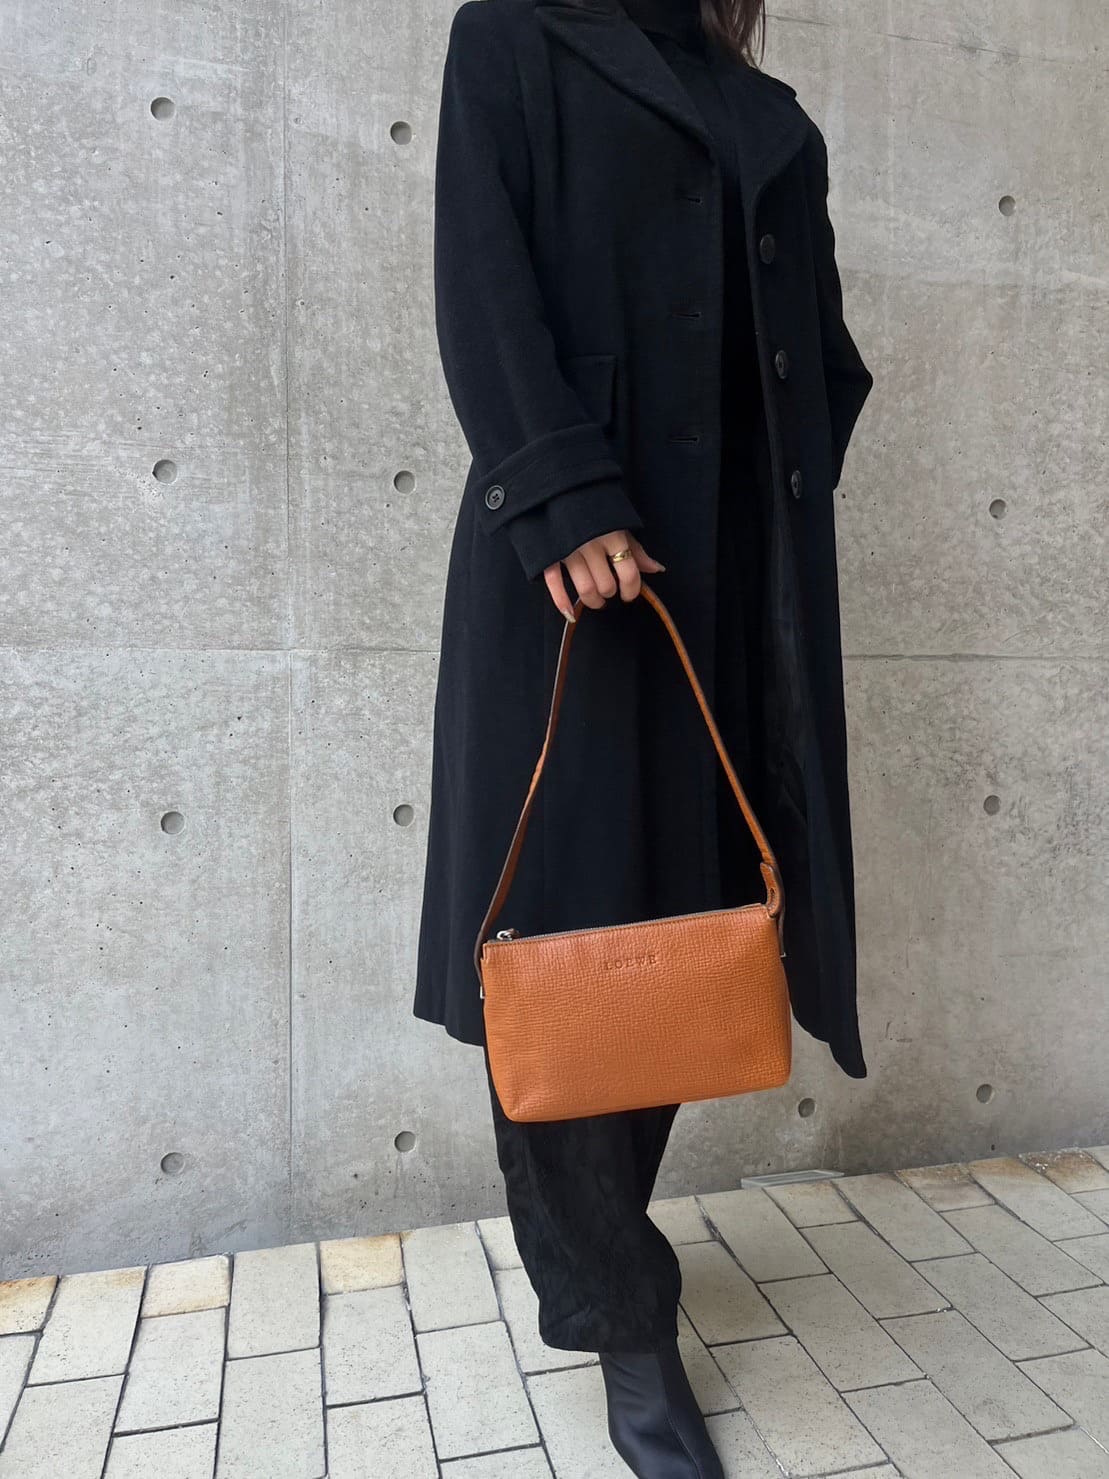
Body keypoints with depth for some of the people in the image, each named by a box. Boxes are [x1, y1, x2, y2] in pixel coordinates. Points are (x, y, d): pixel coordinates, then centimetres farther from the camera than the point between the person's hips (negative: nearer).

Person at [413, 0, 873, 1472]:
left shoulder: (778, 123, 26)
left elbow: (826, 353, 23)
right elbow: (484, 285, -3)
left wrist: (790, 515, 6)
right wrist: (565, 497, -17)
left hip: (746, 562, 5)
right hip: (578, 546, -4)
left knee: (686, 910, 4)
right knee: (570, 923, -5)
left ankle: (593, 1251, 23)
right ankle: (625, 1319, 11)